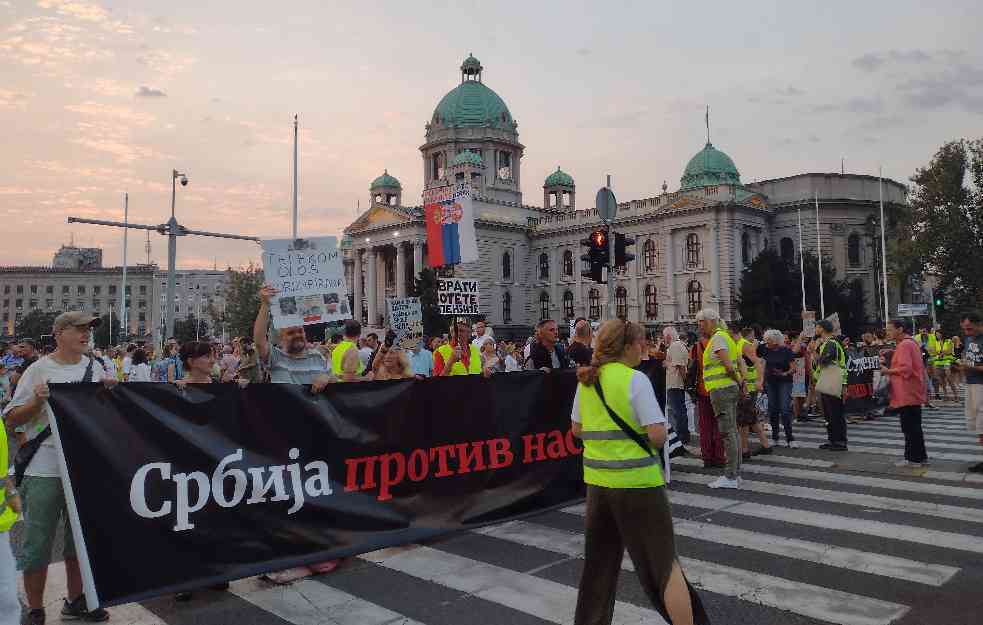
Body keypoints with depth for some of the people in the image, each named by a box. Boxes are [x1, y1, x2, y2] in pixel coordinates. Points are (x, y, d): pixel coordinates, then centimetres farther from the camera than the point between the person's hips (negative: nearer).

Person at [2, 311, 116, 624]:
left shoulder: (95, 367, 6)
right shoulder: (39, 370, -7)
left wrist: (110, 392, -6)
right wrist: (37, 402, -22)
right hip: (45, 471, -4)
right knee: (37, 544, 4)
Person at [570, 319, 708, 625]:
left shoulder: (586, 381, 4)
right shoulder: (635, 380, -14)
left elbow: (577, 429, 13)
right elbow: (658, 435, -17)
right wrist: (647, 432, 4)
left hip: (598, 481, 6)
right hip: (637, 480, -6)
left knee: (599, 562, 20)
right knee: (665, 563, 6)